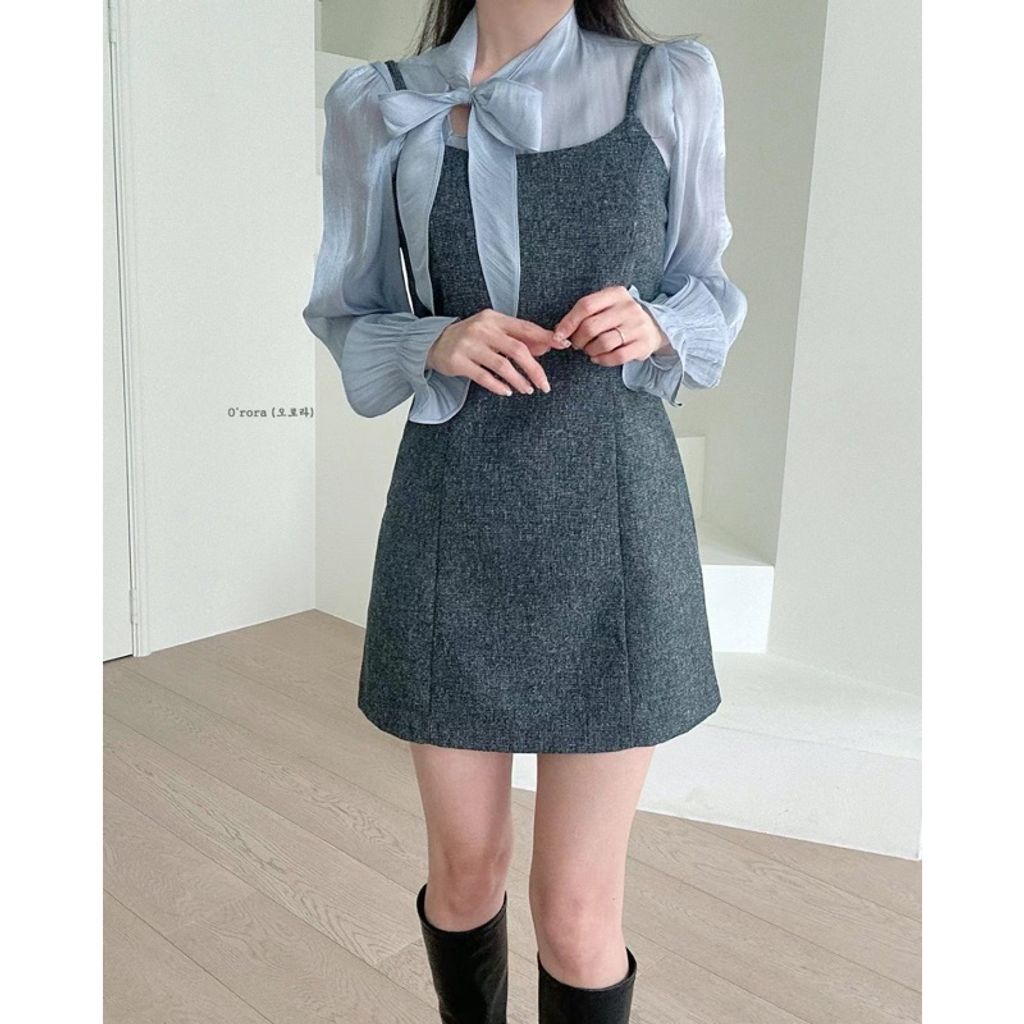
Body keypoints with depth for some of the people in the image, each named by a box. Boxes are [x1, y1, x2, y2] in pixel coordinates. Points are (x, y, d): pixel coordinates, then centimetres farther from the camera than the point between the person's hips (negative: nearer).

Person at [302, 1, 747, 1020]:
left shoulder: (672, 85, 1)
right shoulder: (377, 107, 2)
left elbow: (705, 288, 10)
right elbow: (345, 318, 8)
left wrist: (653, 325, -13)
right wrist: (438, 344, -14)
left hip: (611, 516, 0)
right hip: (453, 519, 1)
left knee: (577, 907, 5)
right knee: (463, 868, 17)